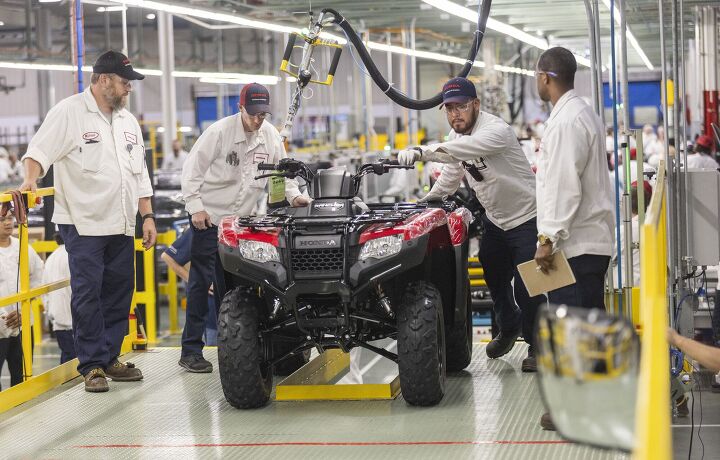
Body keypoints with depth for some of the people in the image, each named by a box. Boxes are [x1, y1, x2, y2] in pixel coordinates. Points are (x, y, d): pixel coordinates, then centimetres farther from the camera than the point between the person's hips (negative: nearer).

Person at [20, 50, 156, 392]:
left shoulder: (128, 122, 17)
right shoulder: (70, 113, -5)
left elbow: (140, 174, 21)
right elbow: (39, 151, -13)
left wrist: (148, 216, 15)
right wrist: (30, 181, -31)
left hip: (121, 225, 7)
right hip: (83, 223, -7)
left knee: (119, 293, 9)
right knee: (87, 295, -6)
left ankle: (110, 358, 19)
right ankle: (92, 366, 0)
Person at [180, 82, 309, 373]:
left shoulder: (270, 135, 2)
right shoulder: (220, 131, -14)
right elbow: (192, 169, -10)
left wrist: (293, 195, -1)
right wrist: (195, 206, -14)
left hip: (240, 219, 5)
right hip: (209, 217, -5)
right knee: (201, 282, -7)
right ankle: (191, 351, -5)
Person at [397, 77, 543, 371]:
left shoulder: (496, 130, -29)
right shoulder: (456, 134, -1)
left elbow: (466, 148, -48)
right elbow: (452, 172, 17)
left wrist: (422, 151, -57)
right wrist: (427, 199, 12)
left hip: (526, 218, -8)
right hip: (494, 219, 8)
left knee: (526, 288, -9)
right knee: (495, 281, 20)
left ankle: (537, 345, 11)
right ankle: (508, 328, 45)